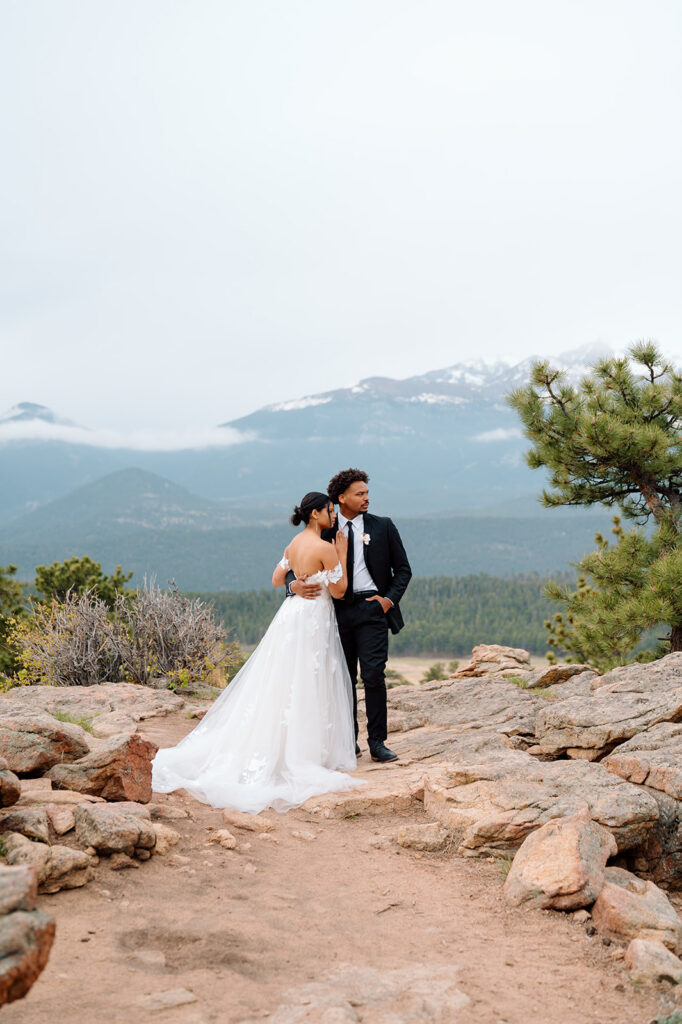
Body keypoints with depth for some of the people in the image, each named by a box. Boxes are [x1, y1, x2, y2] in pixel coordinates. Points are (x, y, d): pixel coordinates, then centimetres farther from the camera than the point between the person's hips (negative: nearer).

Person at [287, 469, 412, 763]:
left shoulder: (383, 527, 7)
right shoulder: (325, 531, 8)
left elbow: (403, 569, 10)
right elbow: (296, 566, 7)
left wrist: (389, 599, -4)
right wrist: (295, 585, -16)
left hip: (372, 607, -2)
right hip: (339, 609, 2)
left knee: (373, 674, -10)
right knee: (344, 678, 7)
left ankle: (377, 742, -2)